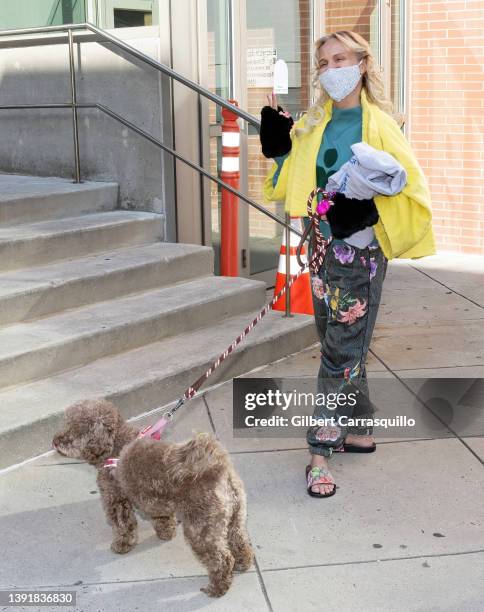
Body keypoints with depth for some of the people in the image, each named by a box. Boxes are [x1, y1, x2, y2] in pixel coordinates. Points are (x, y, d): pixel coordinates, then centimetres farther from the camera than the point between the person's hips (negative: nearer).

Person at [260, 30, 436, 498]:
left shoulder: (378, 124, -8)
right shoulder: (313, 124, 9)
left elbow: (410, 184, -10)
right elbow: (287, 171, 14)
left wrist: (366, 206, -24)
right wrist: (276, 132, 1)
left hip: (359, 251, -6)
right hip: (323, 247, 6)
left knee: (342, 349, -4)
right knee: (340, 345, 14)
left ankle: (321, 451, 1)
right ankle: (360, 430, 30)